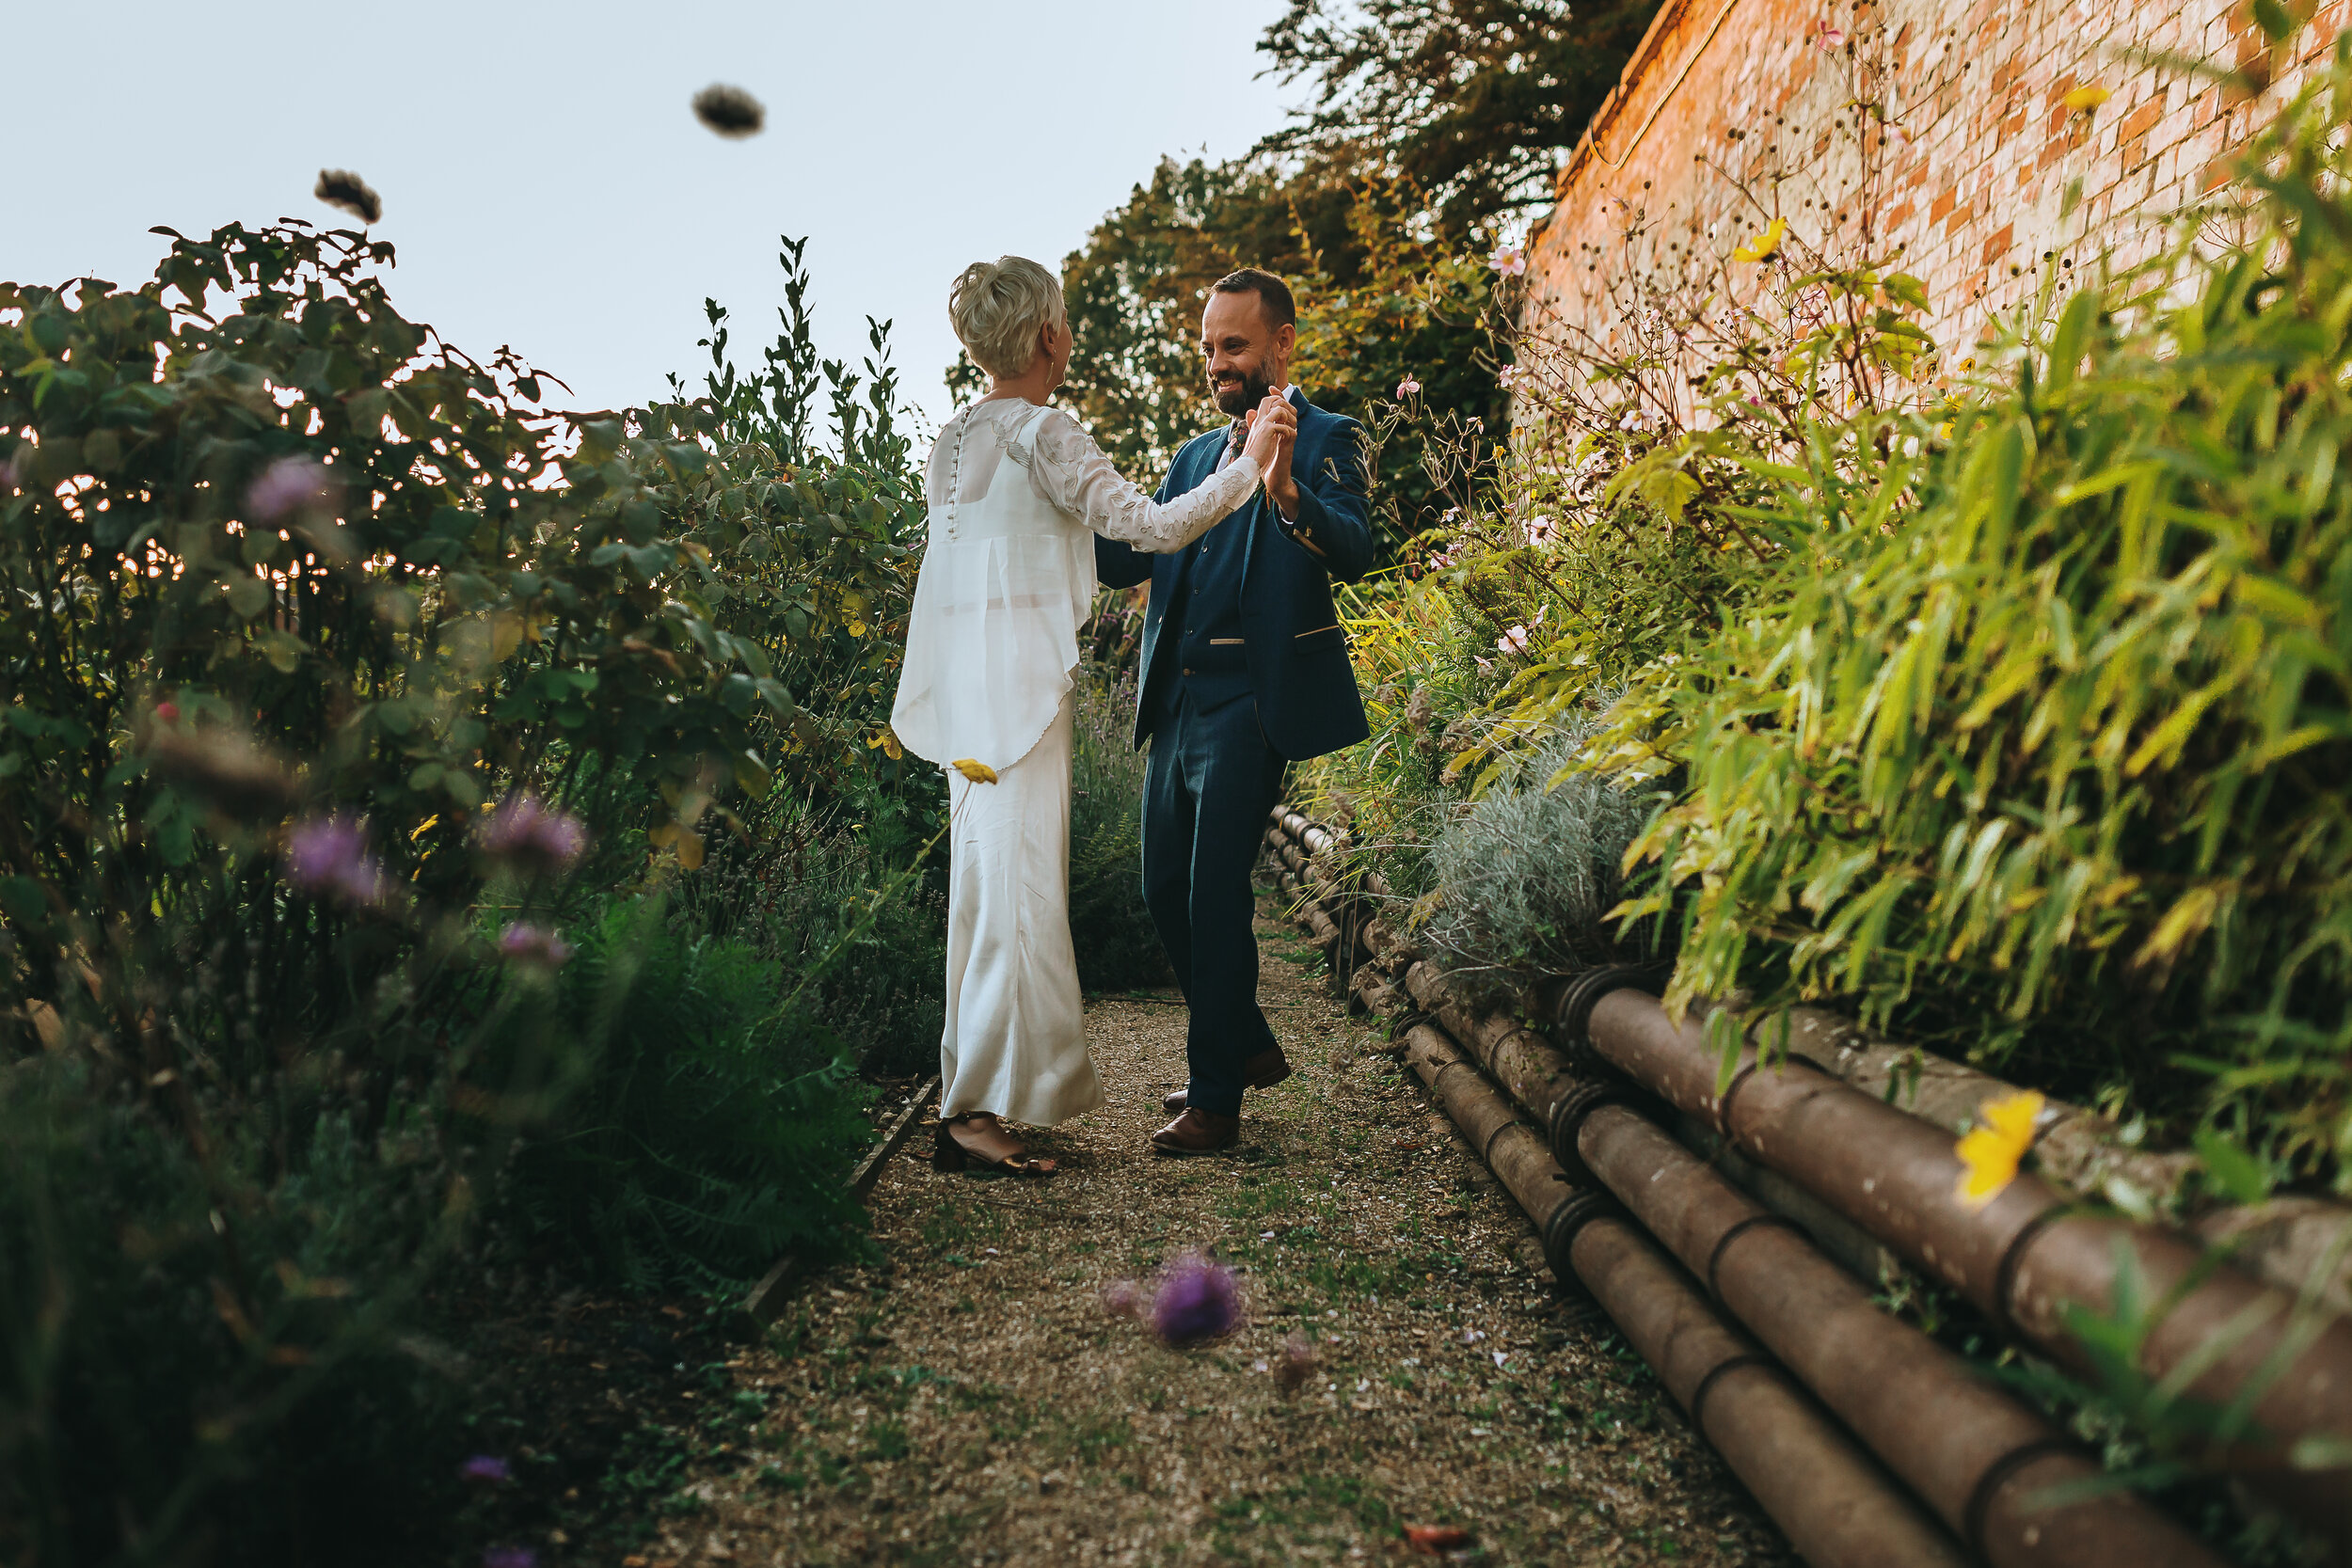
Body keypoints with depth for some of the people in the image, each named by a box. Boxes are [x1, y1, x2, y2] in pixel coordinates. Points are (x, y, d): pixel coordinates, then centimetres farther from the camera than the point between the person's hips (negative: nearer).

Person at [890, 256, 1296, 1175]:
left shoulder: (950, 442, 14)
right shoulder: (1044, 434, -10)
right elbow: (1150, 527, -14)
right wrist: (1250, 464, -7)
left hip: (966, 685, 9)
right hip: (1020, 684, -9)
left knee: (986, 883, 13)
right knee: (1020, 888, -7)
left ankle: (970, 1088, 21)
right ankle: (974, 1110, -8)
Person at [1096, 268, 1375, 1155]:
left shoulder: (1325, 441, -2)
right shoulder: (1196, 457, 21)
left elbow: (1354, 552, -20)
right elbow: (1127, 558, 17)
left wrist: (1285, 489, -39)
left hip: (1251, 701, -8)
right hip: (1178, 702, 8)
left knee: (1215, 893, -9)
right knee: (1165, 889, 12)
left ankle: (1216, 1097, 2)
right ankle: (1248, 1047, 30)